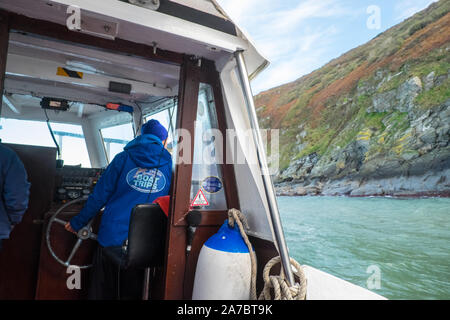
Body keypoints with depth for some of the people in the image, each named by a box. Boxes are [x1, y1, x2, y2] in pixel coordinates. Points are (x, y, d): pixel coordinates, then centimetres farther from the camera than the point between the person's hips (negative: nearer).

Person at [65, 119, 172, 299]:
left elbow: (100, 195, 2)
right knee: (132, 293, 18)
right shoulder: (169, 166, 1)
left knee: (102, 292, 18)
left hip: (112, 236, 0)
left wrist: (78, 222, 14)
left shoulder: (123, 158, 1)